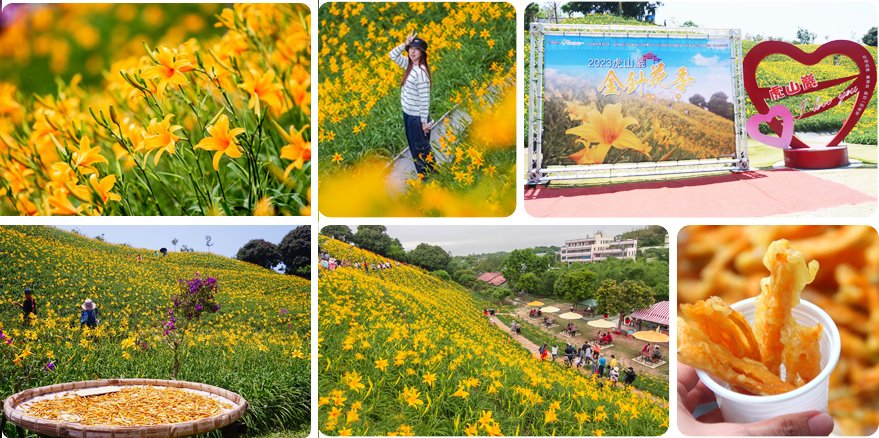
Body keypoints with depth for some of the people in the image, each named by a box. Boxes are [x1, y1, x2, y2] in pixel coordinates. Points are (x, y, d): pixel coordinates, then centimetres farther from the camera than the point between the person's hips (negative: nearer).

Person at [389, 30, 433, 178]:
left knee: (421, 147, 5)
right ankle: (422, 175, 37)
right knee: (413, 146, 21)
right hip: (407, 114, 9)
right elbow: (393, 55, 9)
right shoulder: (410, 65, 0)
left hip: (417, 116, -9)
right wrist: (405, 44, -8)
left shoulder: (421, 73, -26)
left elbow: (424, 99, -23)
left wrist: (424, 122, -19)